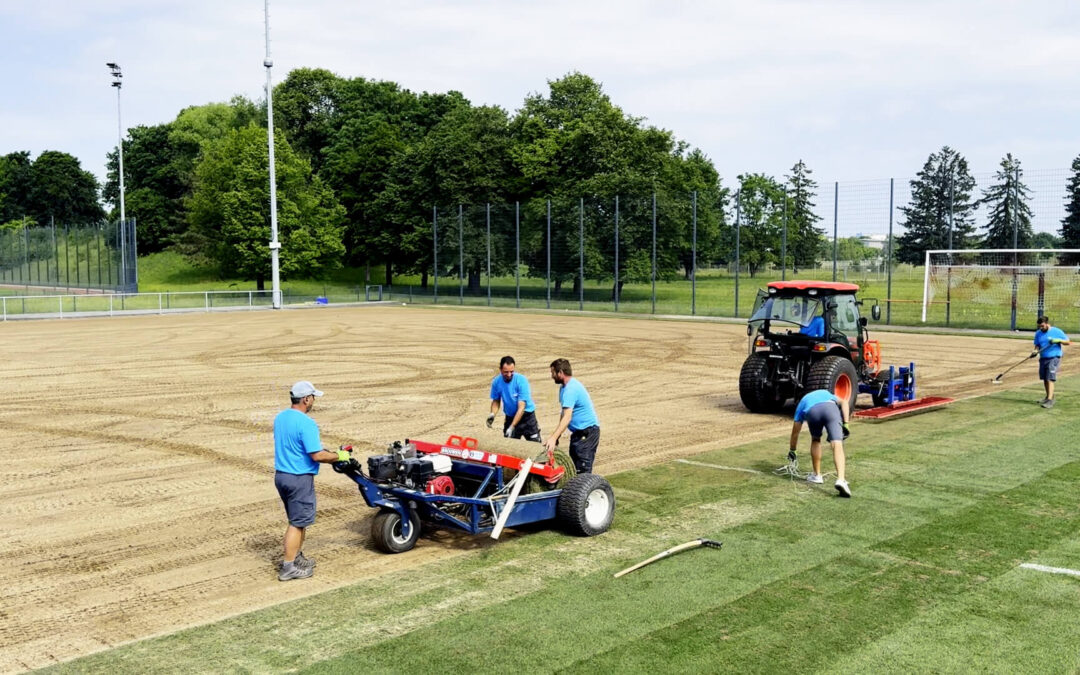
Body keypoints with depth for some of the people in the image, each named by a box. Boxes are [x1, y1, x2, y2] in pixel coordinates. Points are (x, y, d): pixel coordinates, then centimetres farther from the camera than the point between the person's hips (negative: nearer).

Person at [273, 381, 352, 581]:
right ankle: (289, 568, 6)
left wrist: (321, 449, 22)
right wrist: (339, 456, -7)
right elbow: (317, 455, -23)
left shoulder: (280, 418, 7)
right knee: (298, 523, 1)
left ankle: (296, 558, 31)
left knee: (297, 520, 22)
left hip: (281, 475, 9)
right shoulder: (306, 423, -21)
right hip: (299, 478, -9)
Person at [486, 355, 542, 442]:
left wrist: (512, 427, -30)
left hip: (526, 416, -3)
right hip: (510, 417, 3)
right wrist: (492, 414, -13)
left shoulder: (521, 380, -22)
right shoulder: (496, 382, -9)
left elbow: (521, 407, -24)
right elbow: (496, 401, 8)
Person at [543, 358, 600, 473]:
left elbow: (567, 417, -32)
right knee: (574, 465, 13)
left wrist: (553, 438, -39)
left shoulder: (571, 389, -22)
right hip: (578, 432, 11)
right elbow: (563, 413, 16)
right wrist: (557, 436, 10)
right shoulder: (564, 387, 12)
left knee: (583, 469, -13)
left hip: (587, 432, -11)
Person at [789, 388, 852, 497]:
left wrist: (792, 450, 55)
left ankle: (817, 475, 31)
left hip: (812, 412, 1)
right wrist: (845, 424, 14)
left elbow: (795, 431, 43)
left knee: (815, 440, 28)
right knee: (837, 445, -8)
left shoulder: (802, 403, 41)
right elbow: (843, 402, 22)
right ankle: (841, 480, -26)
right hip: (830, 407, -1)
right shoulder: (826, 393, 45)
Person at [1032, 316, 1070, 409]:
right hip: (1043, 358, 6)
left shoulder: (1057, 331, -6)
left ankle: (1050, 401, -17)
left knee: (1050, 379, -14)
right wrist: (1035, 351, -7)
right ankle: (1049, 397, 27)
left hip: (1054, 358, -6)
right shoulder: (1038, 333, 8)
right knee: (1045, 379, 11)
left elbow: (1067, 342, -2)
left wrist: (1059, 340, -20)